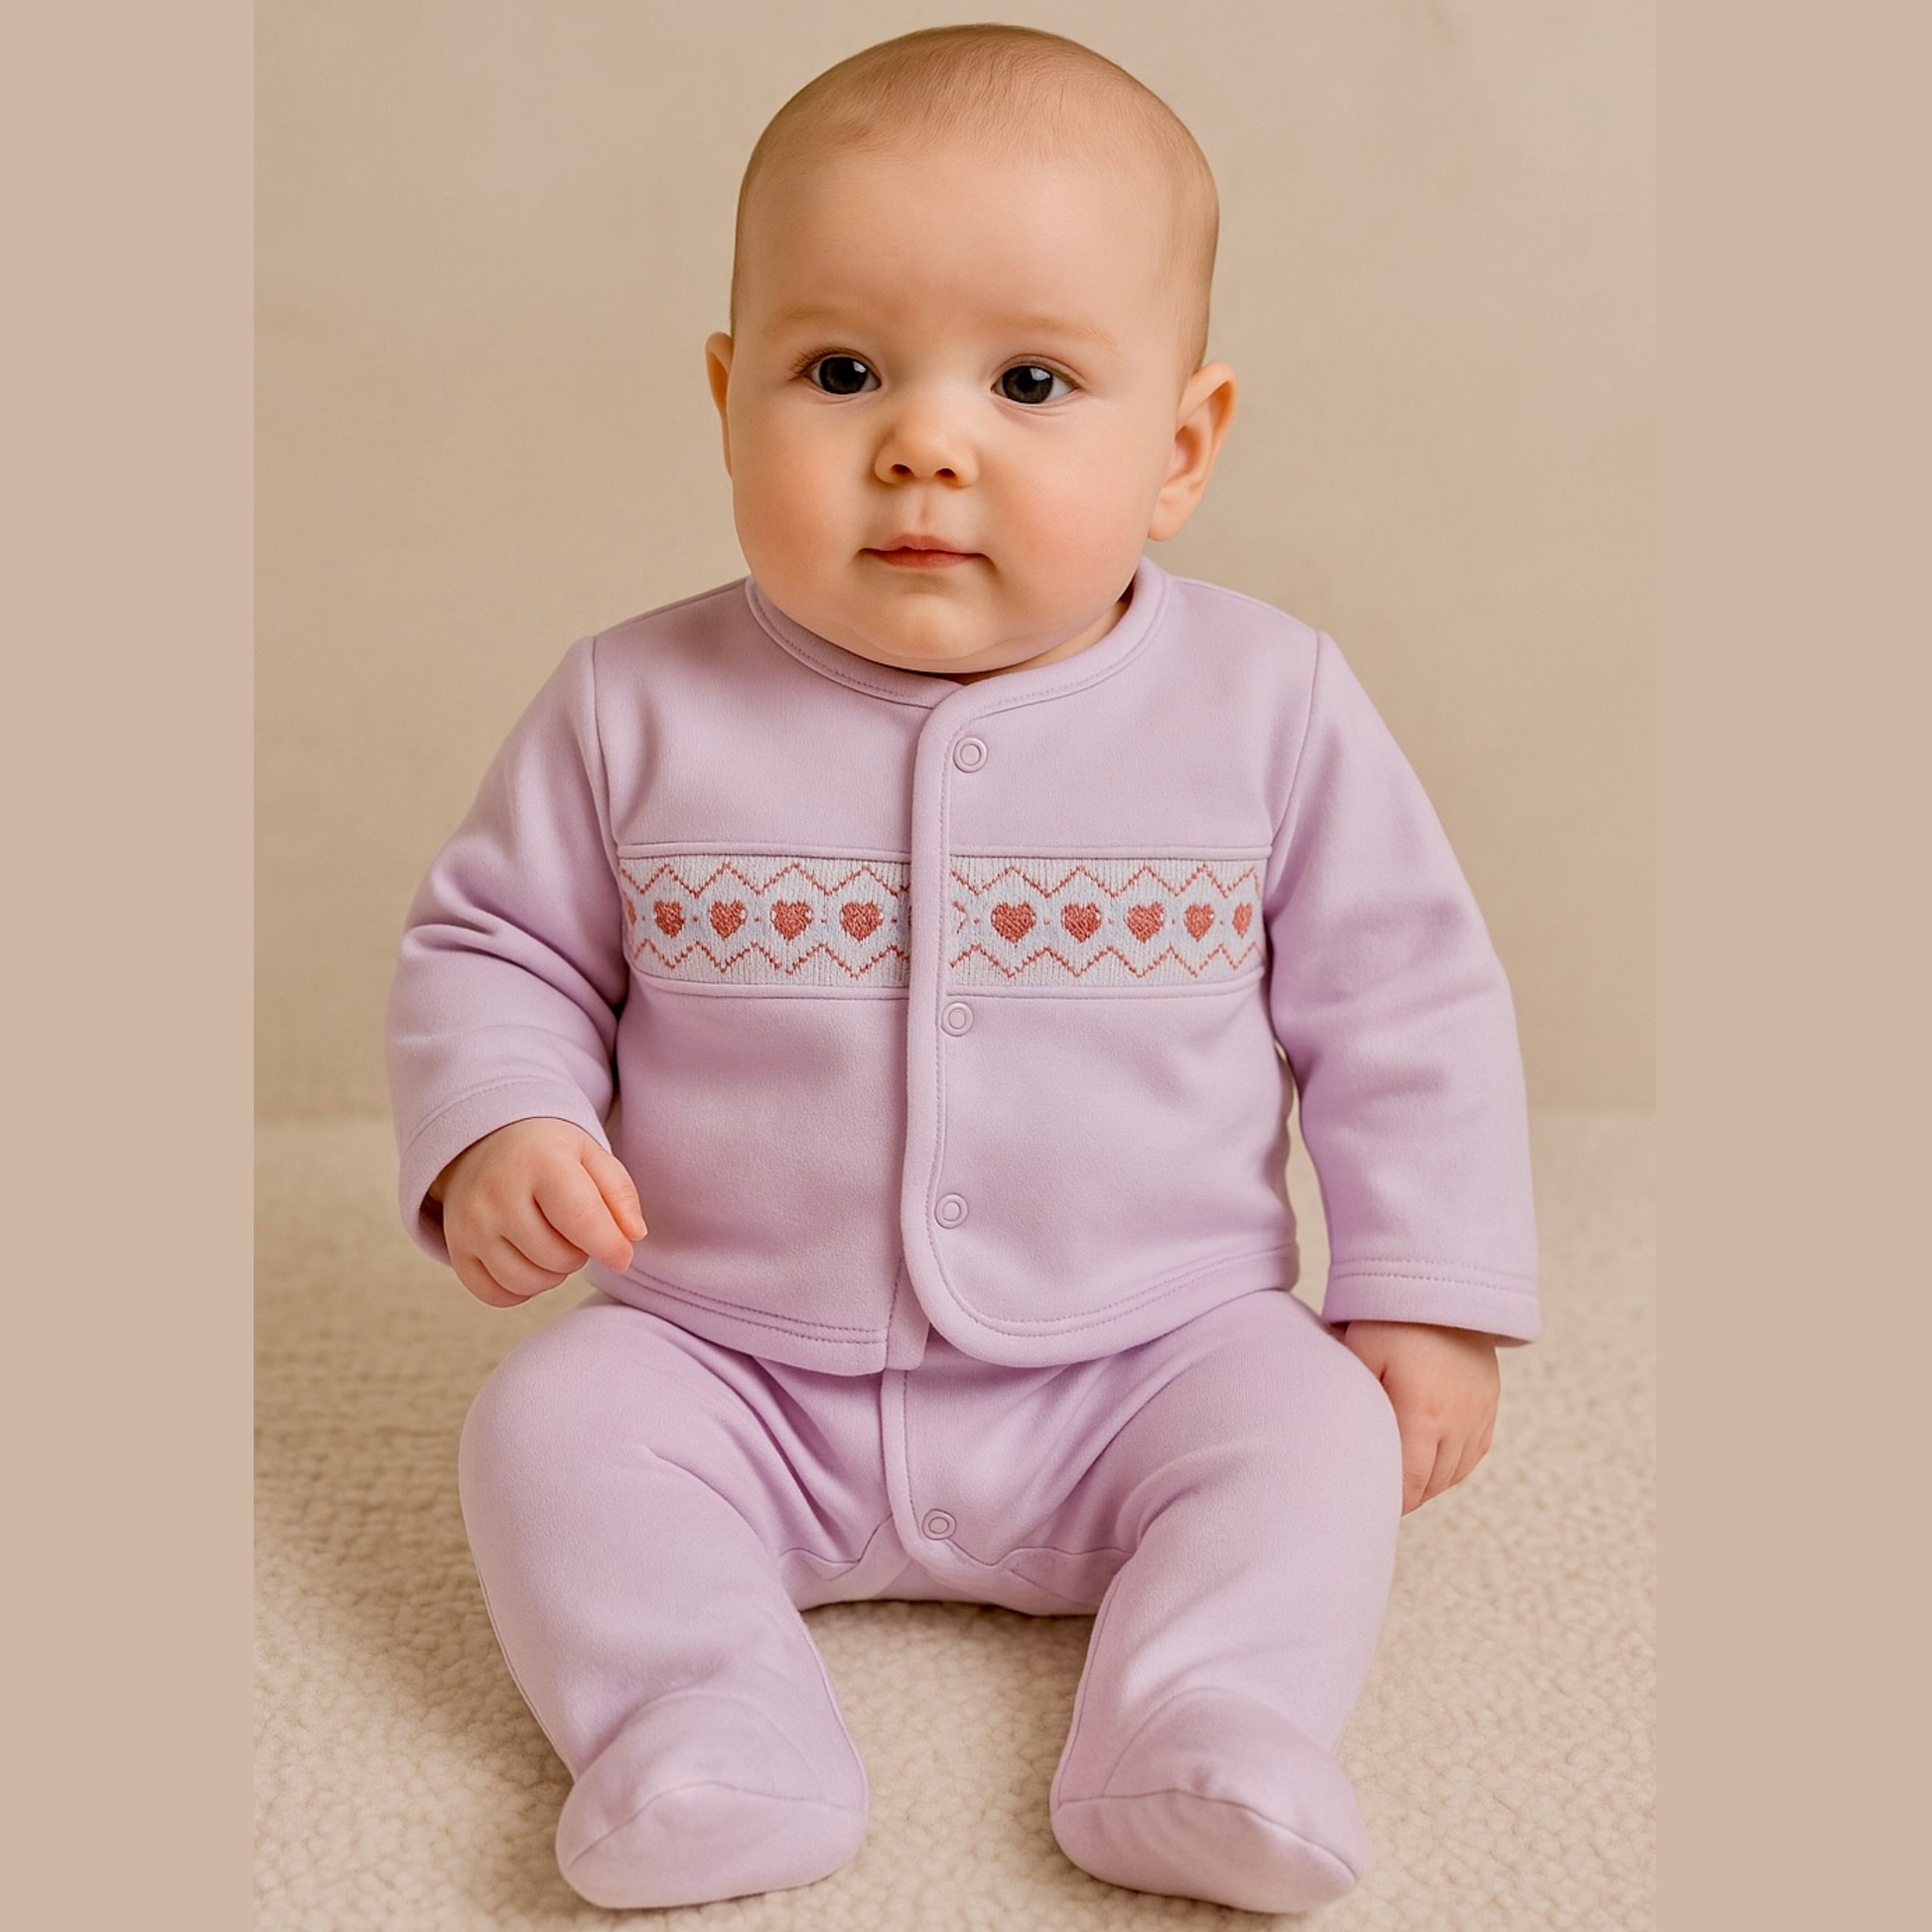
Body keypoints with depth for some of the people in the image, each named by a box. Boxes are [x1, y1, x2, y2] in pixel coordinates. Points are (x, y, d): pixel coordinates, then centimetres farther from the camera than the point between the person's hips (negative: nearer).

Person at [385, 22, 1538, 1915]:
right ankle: (705, 1733, -22)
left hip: (1152, 1361, 0)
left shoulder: (1268, 707, -7)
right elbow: (490, 944, 4)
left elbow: (1401, 997, 1)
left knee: (1311, 1428, -21)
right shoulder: (638, 711, -8)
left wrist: (1427, 1298, -2)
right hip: (729, 1369, 1)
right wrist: (494, 1128, -15)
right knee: (551, 1423, -19)